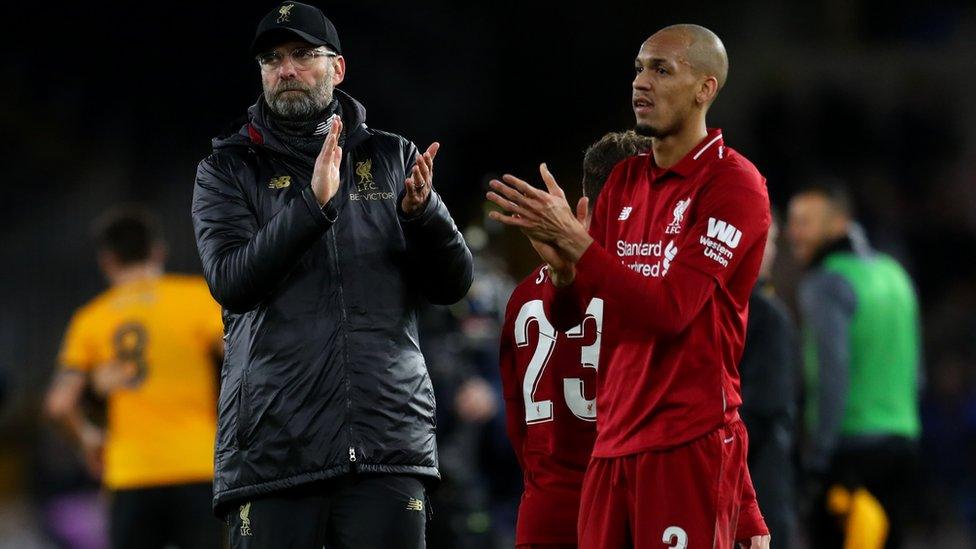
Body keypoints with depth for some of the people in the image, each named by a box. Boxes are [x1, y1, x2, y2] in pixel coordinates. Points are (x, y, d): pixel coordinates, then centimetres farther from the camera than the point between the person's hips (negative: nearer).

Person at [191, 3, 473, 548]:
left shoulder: (392, 159, 14)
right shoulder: (228, 170, 9)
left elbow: (453, 284, 9)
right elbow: (231, 282, -8)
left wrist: (423, 210, -11)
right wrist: (313, 205, -19)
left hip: (388, 439, 1)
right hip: (272, 440, -1)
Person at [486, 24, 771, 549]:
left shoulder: (733, 184, -7)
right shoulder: (625, 181, 14)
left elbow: (670, 309, -17)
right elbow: (565, 317, 13)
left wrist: (574, 239, -18)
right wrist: (562, 265, -8)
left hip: (689, 442, -6)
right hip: (612, 441, 6)